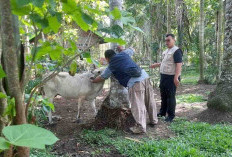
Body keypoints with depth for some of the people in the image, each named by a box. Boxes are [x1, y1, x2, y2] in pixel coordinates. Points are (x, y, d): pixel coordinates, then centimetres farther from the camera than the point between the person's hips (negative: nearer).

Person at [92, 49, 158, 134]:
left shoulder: (111, 66, 8)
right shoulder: (124, 54, 19)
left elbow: (102, 77, 23)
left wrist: (93, 81, 41)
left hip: (135, 82, -7)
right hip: (145, 76, 7)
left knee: (138, 105, -2)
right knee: (150, 101, 17)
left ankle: (140, 127, 0)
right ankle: (153, 121, 31)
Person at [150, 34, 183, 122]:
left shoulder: (176, 51, -14)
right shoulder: (166, 51, 15)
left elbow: (178, 64, -22)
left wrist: (176, 77, -29)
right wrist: (157, 65, 26)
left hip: (171, 77, -9)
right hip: (163, 76, 9)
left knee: (170, 96, -2)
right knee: (163, 95, 17)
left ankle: (171, 116, 10)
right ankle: (162, 112, 31)